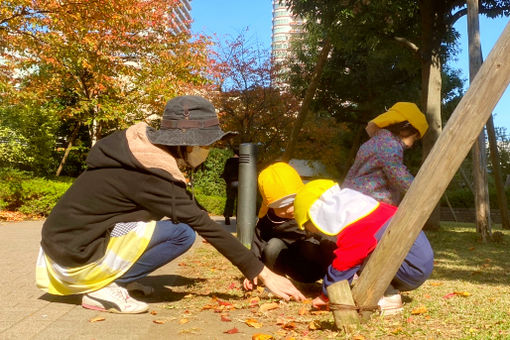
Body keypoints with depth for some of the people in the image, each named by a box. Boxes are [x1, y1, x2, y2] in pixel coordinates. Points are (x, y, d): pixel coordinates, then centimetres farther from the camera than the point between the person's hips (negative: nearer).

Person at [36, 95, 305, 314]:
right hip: (75, 256, -9)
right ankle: (105, 289, -9)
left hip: (68, 238, 9)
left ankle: (117, 277, 9)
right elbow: (203, 225, -19)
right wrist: (262, 273, -13)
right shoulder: (149, 174, -21)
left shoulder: (142, 147, 4)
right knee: (181, 232, -18)